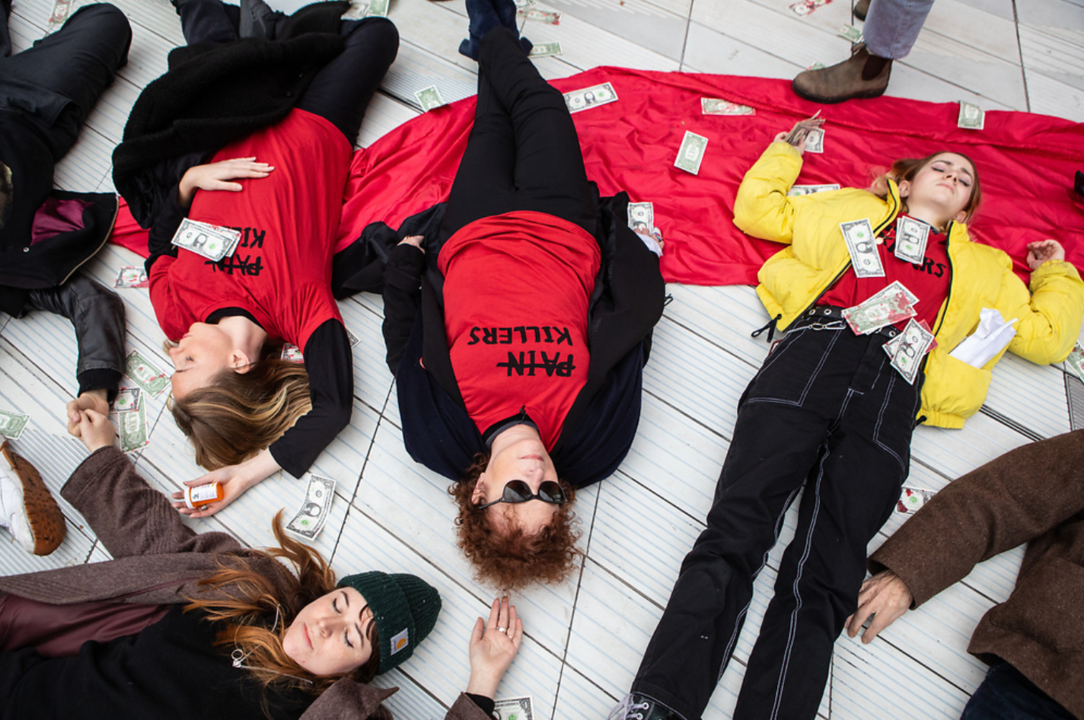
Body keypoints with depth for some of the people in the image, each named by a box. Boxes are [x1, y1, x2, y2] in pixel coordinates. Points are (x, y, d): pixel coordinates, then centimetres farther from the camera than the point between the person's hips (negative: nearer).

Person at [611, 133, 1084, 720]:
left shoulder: (984, 268, 40)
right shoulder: (853, 209, 36)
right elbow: (755, 207, 36)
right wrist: (785, 149, 47)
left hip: (894, 385, 2)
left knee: (823, 579, -20)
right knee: (733, 535, -24)